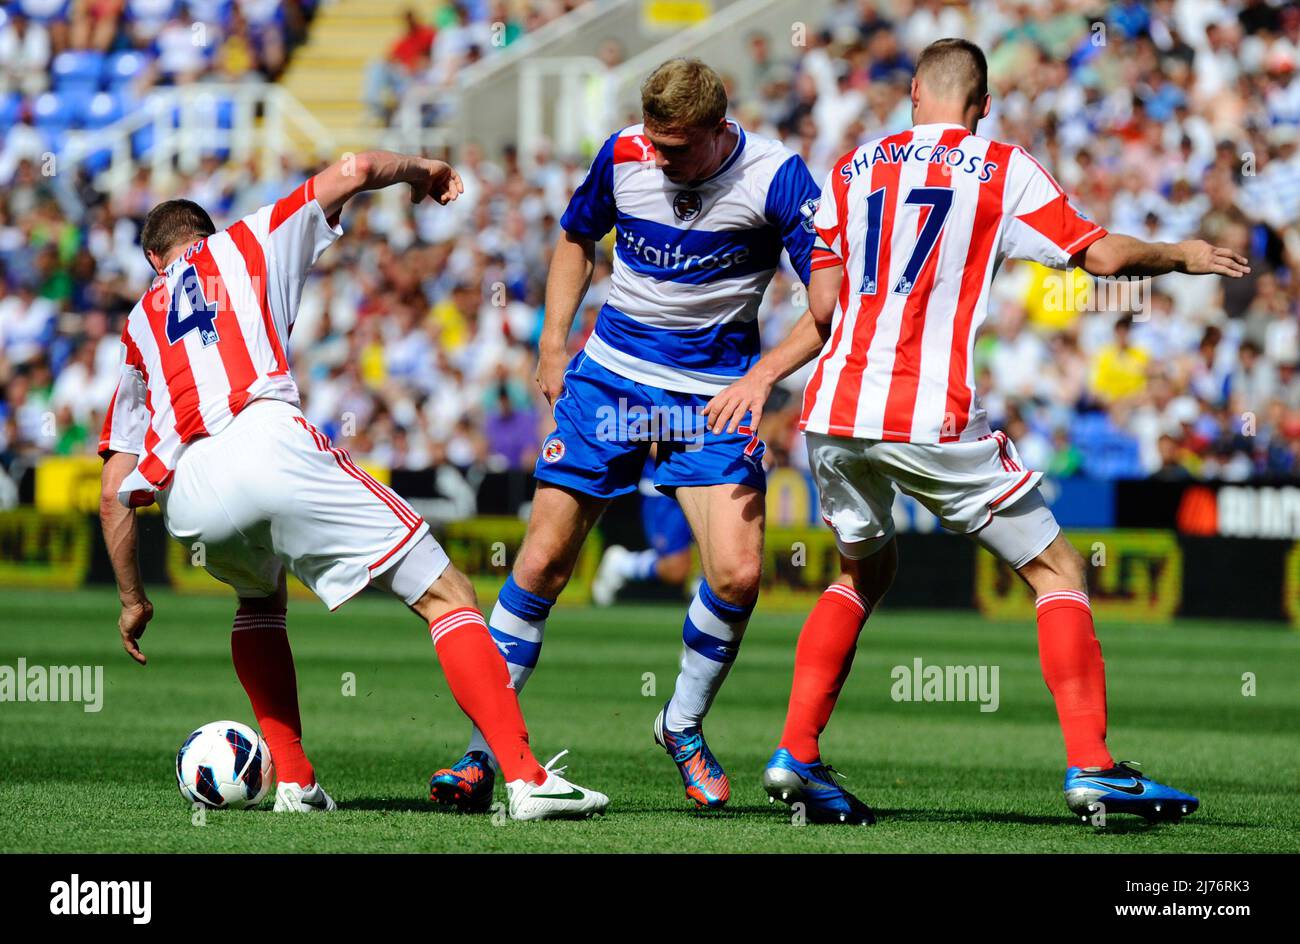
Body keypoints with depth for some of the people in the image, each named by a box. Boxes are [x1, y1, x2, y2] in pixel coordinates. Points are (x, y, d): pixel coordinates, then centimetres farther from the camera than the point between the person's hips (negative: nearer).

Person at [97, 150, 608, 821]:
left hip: (183, 498, 4)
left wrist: (132, 601, 36)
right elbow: (353, 171, 15)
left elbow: (114, 493, 28)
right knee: (444, 596, 0)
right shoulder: (244, 244, 27)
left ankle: (293, 780, 23)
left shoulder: (140, 322, 33)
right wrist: (424, 171, 36)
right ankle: (525, 778, -15)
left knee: (260, 598, 37)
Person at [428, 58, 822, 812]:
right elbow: (578, 237, 16)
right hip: (612, 374, 2)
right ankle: (483, 748, 7)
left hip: (716, 394, -2)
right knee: (544, 559, -3)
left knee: (737, 573, -16)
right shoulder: (624, 155, -5)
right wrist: (555, 339, 7)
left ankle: (684, 726, 11)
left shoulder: (775, 177, -14)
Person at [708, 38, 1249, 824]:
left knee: (865, 568, 27)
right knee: (1058, 570, 6)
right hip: (935, 421, -5)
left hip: (836, 413, 5)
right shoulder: (1003, 169, 2)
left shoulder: (852, 169, 13)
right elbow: (1102, 256, 0)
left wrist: (761, 377, 24)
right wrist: (1183, 255, 17)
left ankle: (797, 755, 16)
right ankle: (1092, 766, -5)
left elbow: (826, 310, 13)